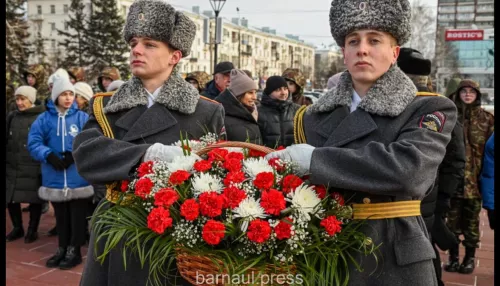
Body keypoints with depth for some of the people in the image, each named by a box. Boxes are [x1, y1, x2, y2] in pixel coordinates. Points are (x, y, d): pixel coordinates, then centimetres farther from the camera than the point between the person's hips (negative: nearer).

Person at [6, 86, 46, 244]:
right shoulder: (12, 117, 10)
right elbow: (6, 140, 14)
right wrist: (6, 162, 8)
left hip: (34, 168, -4)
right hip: (12, 167, 5)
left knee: (34, 199, 3)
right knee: (11, 198, 7)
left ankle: (32, 230, 20)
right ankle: (17, 228, 26)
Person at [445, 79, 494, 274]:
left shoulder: (486, 118, 5)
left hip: (475, 176, 0)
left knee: (471, 218, 8)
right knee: (453, 218, 6)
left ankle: (470, 257, 19)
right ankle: (453, 256, 17)